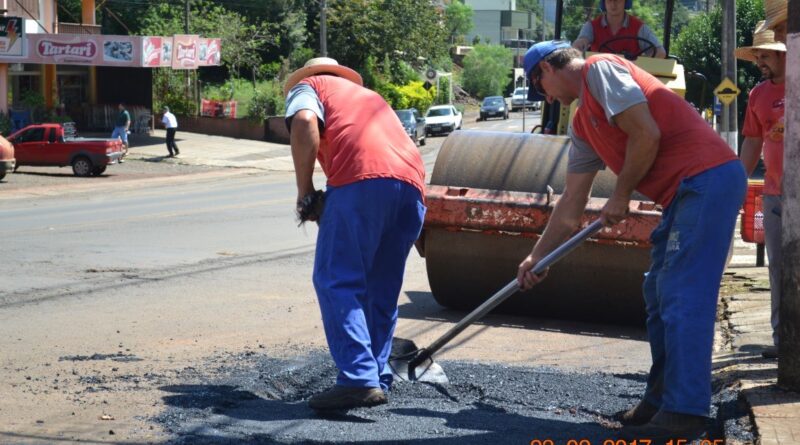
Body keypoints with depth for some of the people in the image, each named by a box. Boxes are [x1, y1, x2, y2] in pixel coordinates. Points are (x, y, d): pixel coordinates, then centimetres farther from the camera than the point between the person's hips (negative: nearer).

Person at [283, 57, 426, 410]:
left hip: (362, 178, -6)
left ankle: (359, 378, -19)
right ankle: (377, 378, 13)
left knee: (337, 281, -7)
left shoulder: (308, 87, 23)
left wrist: (304, 189, 3)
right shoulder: (367, 94, 41)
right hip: (412, 182, 7)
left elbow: (304, 121, -2)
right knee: (382, 289, 15)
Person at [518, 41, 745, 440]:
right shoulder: (583, 126, 23)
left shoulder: (600, 69, -5)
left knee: (682, 298, -12)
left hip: (708, 178, -10)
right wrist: (537, 257, 31)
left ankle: (685, 412, -11)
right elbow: (571, 203, 27)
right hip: (684, 193, 10)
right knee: (660, 295, 12)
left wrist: (620, 198, -4)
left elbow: (647, 134, -15)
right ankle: (662, 400, 17)